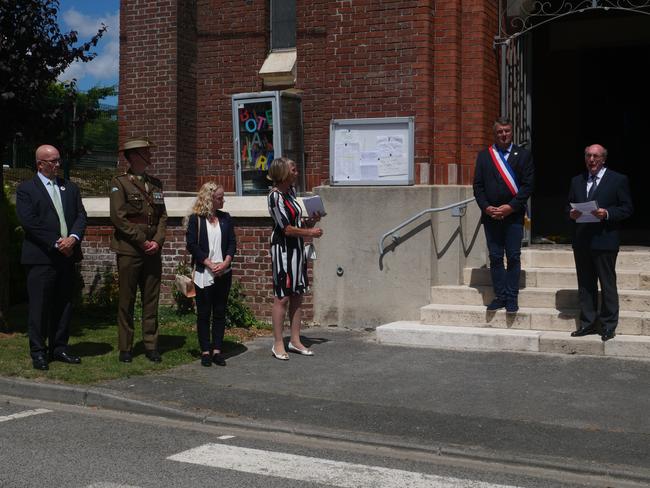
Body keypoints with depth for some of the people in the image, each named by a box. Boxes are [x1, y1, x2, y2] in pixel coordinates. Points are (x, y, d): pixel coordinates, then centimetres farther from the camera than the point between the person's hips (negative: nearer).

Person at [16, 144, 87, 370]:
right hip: (41, 257, -5)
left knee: (64, 304, 9)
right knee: (39, 305, -3)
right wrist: (56, 243, -14)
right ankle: (38, 352, 4)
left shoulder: (70, 187, 16)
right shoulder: (26, 189, 0)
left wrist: (73, 238, -10)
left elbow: (81, 215, 9)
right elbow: (29, 222, -10)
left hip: (67, 256, 5)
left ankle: (59, 348, 18)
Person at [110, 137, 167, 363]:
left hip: (153, 251, 5)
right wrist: (142, 241, -12)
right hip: (129, 250, -5)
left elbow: (162, 216, 12)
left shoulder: (155, 184, 15)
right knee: (126, 300, 2)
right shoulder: (120, 183, -3)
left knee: (151, 299, 6)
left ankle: (151, 346, 13)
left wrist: (157, 241, -4)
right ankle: (125, 348, 9)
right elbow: (118, 217, -11)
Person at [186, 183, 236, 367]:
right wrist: (210, 264, -14)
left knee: (220, 312, 5)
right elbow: (191, 245, -9)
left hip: (223, 273, 4)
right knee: (204, 312, 2)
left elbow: (232, 243, 6)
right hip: (204, 274, -4)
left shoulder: (225, 218, 9)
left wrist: (225, 262, -10)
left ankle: (217, 350, 10)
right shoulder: (196, 219, -3)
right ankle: (205, 351, 9)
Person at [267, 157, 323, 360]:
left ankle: (295, 340, 19)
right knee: (282, 297, -3)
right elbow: (287, 229, -18)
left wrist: (310, 220, 1)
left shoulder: (290, 191, 11)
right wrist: (310, 232, -7)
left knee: (297, 295, 11)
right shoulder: (275, 196, -16)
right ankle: (278, 344, 4)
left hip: (297, 247, 9)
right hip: (283, 247, -9)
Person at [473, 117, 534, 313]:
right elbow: (478, 185, 6)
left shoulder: (523, 155, 4)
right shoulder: (484, 156, 10)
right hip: (490, 214, 2)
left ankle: (511, 297, 5)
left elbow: (528, 185, -3)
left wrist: (511, 207, -12)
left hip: (514, 214, -2)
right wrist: (486, 207, -7)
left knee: (513, 257, -1)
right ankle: (499, 296, 11)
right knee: (495, 257, 4)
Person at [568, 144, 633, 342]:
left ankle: (608, 326, 7)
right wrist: (571, 213, -5)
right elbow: (570, 206, 18)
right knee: (585, 284, 10)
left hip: (605, 240, -5)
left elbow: (627, 208, -3)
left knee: (608, 284, 0)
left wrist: (607, 213, -18)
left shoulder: (618, 180, 0)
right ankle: (587, 323, 19)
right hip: (581, 241, 5)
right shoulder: (577, 181, 15)